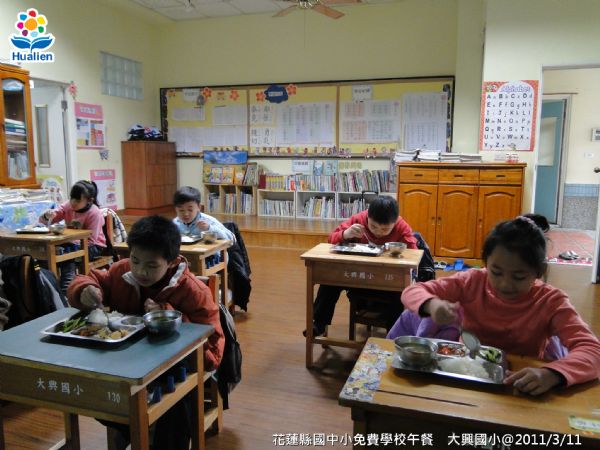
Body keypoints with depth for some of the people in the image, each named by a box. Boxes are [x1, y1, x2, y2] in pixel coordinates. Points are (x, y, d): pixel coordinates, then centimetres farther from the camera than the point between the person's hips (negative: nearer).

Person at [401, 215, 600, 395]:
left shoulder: (551, 301, -11)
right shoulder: (473, 282, -8)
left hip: (520, 391, -1)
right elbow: (412, 292, -6)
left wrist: (550, 374, -38)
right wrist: (432, 304, -28)